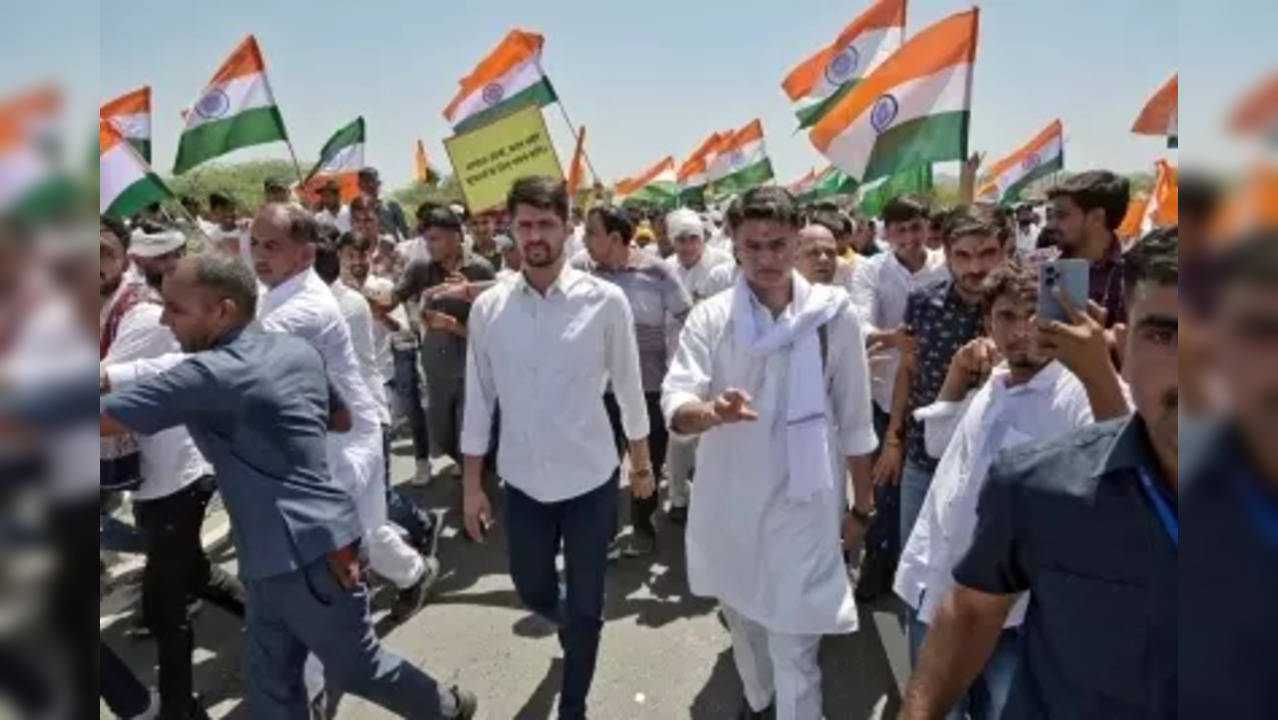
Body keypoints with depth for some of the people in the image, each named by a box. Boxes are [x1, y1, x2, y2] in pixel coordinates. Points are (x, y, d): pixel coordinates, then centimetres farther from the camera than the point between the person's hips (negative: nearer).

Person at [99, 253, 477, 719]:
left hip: (306, 551, -9)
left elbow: (107, 418, -18)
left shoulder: (208, 375, -20)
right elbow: (343, 418, 19)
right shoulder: (297, 350, 6)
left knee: (357, 667, 13)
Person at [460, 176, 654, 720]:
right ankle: (573, 630, 57)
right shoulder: (488, 307, -6)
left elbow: (628, 386, -1)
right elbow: (478, 398, 1)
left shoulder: (605, 301, -12)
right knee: (533, 591, 21)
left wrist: (641, 460, 9)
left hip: (590, 479, -2)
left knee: (585, 607, 12)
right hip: (522, 482, 2)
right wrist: (471, 484, 4)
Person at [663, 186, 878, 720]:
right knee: (742, 620, 23)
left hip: (803, 505, -2)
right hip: (728, 503, 2)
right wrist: (711, 412, -38)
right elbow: (674, 406, -16)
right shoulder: (710, 317, -6)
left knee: (796, 649, 0)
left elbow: (854, 421, 1)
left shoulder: (833, 315, -6)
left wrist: (862, 505, 6)